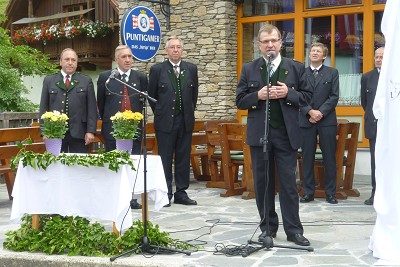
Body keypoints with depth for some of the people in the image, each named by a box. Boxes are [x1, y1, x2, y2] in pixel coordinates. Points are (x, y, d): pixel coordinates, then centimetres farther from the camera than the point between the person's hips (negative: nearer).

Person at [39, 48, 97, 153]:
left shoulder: (86, 81, 10)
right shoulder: (49, 81, 12)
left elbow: (91, 108, 4)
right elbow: (43, 108, 9)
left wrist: (91, 131, -5)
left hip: (79, 133, 0)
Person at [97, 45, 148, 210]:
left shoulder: (141, 78, 7)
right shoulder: (105, 77, 4)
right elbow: (100, 103, 11)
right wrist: (107, 120, 12)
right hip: (112, 128, -1)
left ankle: (132, 198, 12)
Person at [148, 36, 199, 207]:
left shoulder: (191, 69, 7)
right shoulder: (157, 69, -1)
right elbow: (151, 95, 6)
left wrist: (189, 112, 12)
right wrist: (160, 114, 6)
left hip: (185, 120, 3)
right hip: (165, 121, -3)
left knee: (183, 158, 7)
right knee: (165, 159, 1)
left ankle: (181, 193, 15)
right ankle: (165, 194, 8)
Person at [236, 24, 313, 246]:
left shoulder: (296, 68, 5)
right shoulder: (249, 69, 6)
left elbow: (307, 95, 4)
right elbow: (240, 101, 3)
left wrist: (288, 93, -13)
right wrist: (258, 95, -14)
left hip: (286, 134, -1)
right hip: (259, 134, 1)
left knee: (288, 183, 1)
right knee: (263, 183, 7)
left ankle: (293, 229, 8)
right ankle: (268, 227, 18)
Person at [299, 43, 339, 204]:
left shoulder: (332, 73, 8)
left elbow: (334, 97, 0)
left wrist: (320, 112, -12)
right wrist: (310, 111, -13)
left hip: (327, 120, -1)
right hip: (306, 120, 1)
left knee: (329, 158, 2)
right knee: (307, 158, 4)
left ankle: (331, 193, 10)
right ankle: (308, 192, 11)